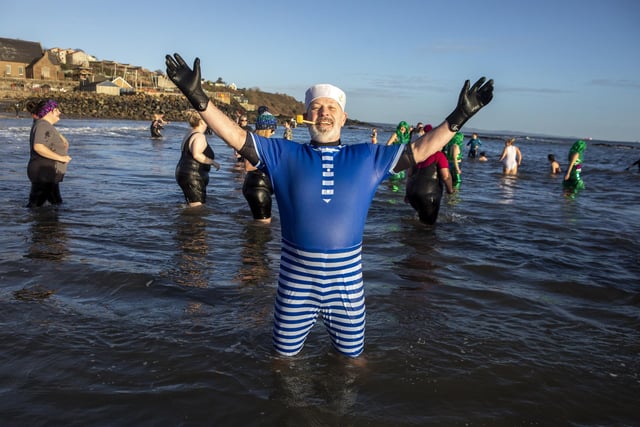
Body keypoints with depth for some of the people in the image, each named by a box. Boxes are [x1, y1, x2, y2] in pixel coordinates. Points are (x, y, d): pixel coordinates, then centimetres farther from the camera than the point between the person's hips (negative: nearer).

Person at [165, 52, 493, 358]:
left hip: (347, 275, 1)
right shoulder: (284, 154, -1)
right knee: (285, 356, 18)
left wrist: (459, 116, 2)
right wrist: (197, 96, -14)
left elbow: (420, 150, 5)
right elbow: (236, 137, -5)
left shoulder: (368, 157, 3)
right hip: (296, 274, 0)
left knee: (351, 355, 19)